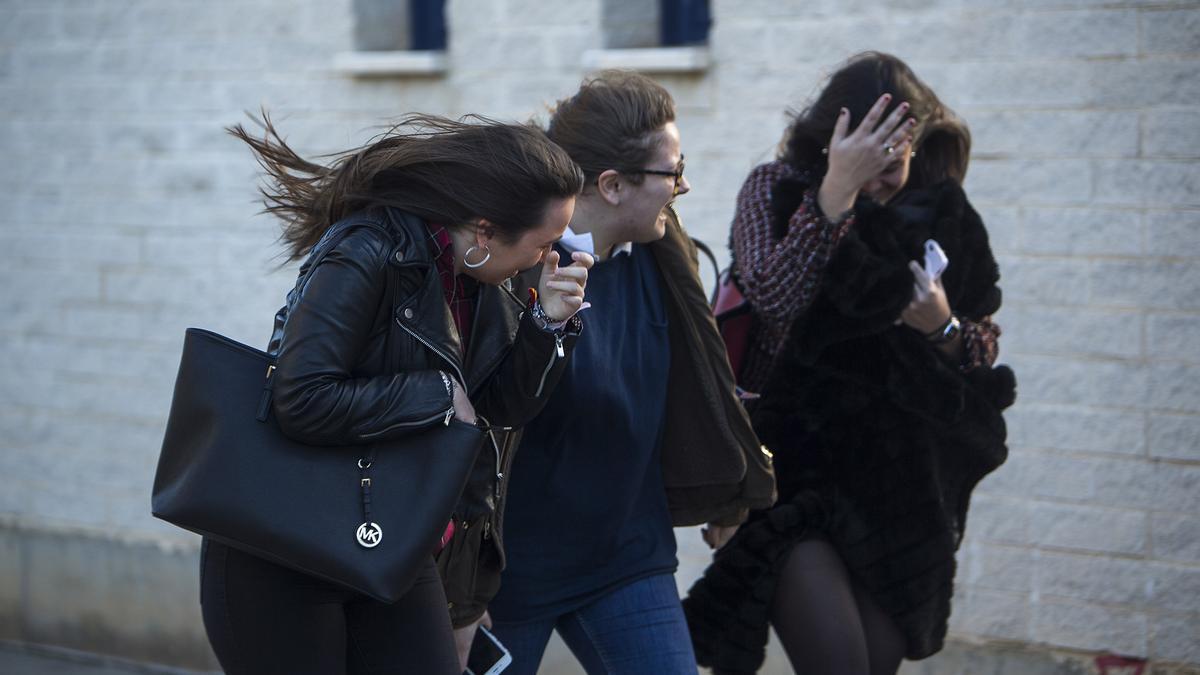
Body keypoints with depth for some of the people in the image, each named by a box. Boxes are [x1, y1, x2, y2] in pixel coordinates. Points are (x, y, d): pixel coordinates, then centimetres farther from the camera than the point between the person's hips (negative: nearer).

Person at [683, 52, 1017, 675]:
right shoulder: (776, 190, -5)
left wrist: (943, 330, -13)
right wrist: (836, 193, -28)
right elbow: (772, 295, -23)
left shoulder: (940, 212, 2)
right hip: (790, 459, -3)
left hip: (896, 478, 3)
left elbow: (985, 348, 8)